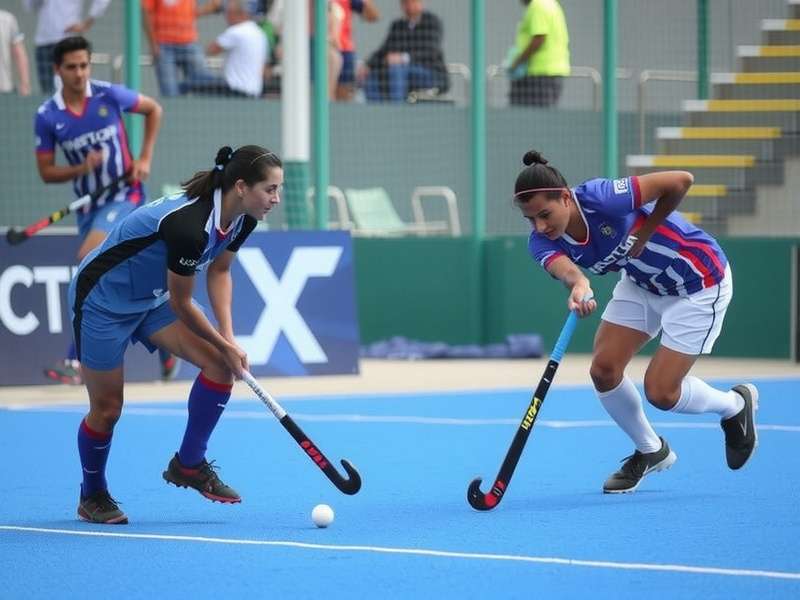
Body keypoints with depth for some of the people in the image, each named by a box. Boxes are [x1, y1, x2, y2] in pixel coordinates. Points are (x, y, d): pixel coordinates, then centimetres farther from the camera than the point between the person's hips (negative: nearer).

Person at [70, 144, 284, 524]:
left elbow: (219, 272, 5)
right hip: (102, 298, -8)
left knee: (219, 364, -11)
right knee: (107, 409, 0)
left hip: (152, 298, 8)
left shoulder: (242, 219, -11)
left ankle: (189, 464, 3)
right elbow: (181, 305, -24)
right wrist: (224, 345, -12)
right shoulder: (189, 225, -36)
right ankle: (92, 496, 25)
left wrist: (228, 338, -6)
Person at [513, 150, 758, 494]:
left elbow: (680, 181, -34)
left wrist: (643, 235, -25)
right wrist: (578, 286, -64)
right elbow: (564, 268, -40)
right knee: (604, 369, -5)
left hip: (698, 283, -6)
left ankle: (736, 404, 25)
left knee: (660, 393, -7)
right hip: (641, 282, 6)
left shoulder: (601, 199, -35)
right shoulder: (542, 242, -17)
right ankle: (650, 451, 21)